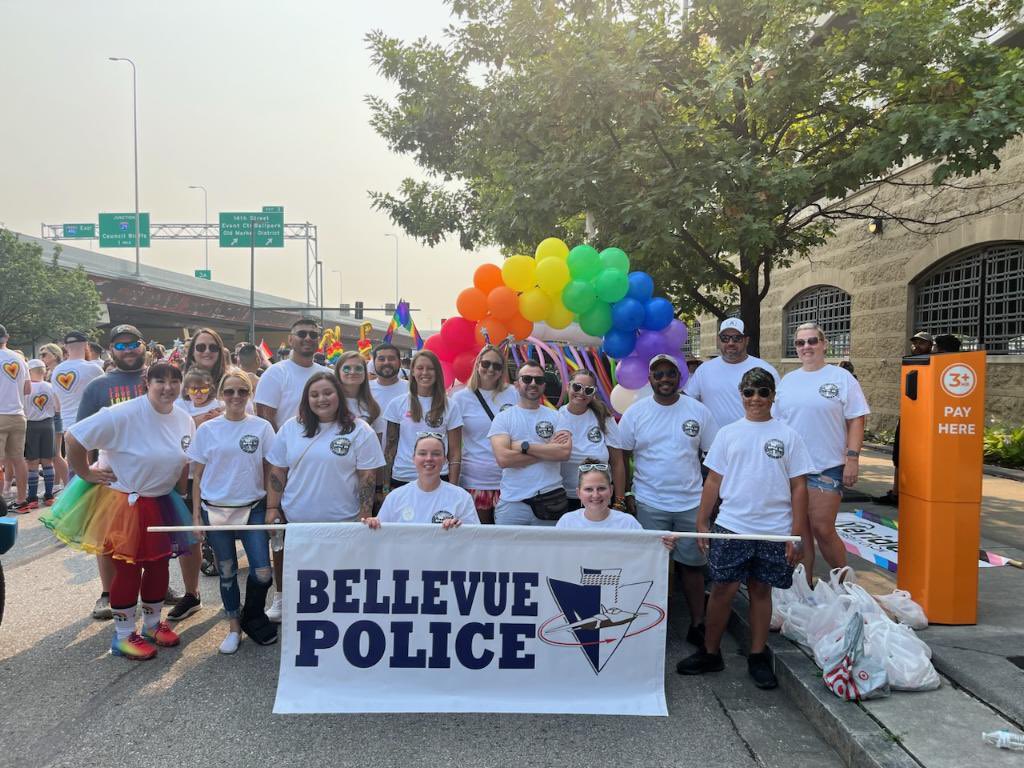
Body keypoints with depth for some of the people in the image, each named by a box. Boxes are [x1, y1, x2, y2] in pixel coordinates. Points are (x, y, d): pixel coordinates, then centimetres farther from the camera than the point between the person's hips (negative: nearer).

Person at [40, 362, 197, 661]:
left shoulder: (185, 422, -1)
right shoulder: (124, 415, -23)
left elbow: (185, 464, 12)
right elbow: (75, 438, -22)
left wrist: (183, 499, 9)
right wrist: (86, 473, -14)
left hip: (162, 502, 6)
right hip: (123, 501, -6)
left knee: (159, 563, 13)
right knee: (128, 567, 3)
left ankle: (152, 624, 34)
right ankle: (123, 636, 20)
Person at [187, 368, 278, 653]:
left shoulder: (262, 427, -2)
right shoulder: (207, 429, 0)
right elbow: (198, 475, 4)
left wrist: (272, 507, -2)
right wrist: (196, 514, 1)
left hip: (253, 508, 0)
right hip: (215, 510, 1)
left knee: (262, 573, -4)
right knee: (227, 573, 11)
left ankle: (253, 618, 23)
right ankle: (234, 627, 29)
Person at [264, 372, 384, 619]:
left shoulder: (359, 430, -5)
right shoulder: (291, 428, 5)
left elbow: (367, 477, -5)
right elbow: (277, 472, 8)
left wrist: (365, 516, -9)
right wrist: (272, 509, 3)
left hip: (342, 521, -3)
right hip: (294, 518, 3)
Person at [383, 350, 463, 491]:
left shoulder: (450, 407, 2)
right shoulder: (397, 404, 3)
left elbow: (455, 453, 2)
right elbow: (390, 447, 6)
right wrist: (386, 486, 3)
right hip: (401, 478, 1)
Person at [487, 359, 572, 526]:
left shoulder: (556, 417, 7)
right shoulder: (503, 418, 4)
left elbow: (565, 452, -10)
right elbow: (503, 458, -11)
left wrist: (524, 446, -10)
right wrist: (548, 448, -7)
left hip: (551, 499, 1)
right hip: (512, 501, -1)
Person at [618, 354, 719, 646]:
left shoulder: (699, 411, 1)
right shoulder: (635, 412, -1)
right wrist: (625, 495, -2)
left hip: (692, 503, 1)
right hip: (649, 504, -1)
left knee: (692, 564, 10)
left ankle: (697, 625, 21)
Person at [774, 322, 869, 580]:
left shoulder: (841, 378, -1)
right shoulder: (787, 380, 12)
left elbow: (856, 421, -3)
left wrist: (852, 458, -11)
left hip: (827, 467, -4)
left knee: (822, 529, -5)